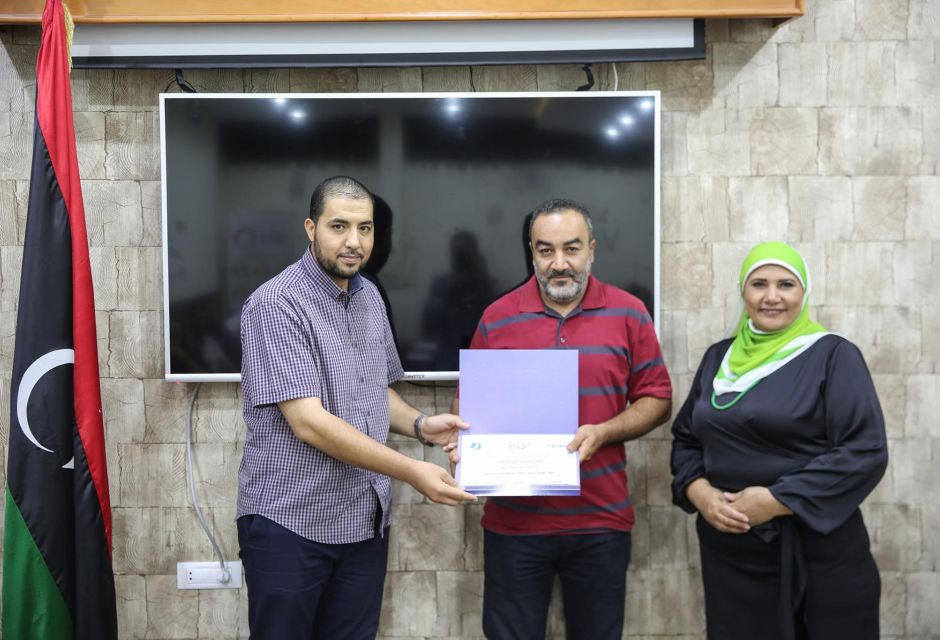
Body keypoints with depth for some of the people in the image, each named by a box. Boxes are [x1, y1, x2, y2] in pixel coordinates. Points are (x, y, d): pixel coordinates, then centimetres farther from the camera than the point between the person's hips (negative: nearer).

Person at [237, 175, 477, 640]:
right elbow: (308, 422, -22)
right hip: (289, 522, -6)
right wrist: (412, 473, -23)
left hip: (365, 520, 6)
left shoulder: (369, 298, 8)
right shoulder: (275, 303, -15)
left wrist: (420, 425, -3)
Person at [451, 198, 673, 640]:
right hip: (514, 519, 0)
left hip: (600, 520, 0)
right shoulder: (497, 318, 0)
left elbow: (656, 399, 2)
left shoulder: (628, 314, 0)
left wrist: (601, 433, -15)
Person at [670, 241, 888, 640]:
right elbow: (685, 437, 13)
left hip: (817, 547, -4)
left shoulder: (833, 355, -5)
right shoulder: (720, 357, 9)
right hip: (729, 548, 4)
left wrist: (776, 500, -18)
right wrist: (698, 492, -7)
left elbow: (866, 452, -13)